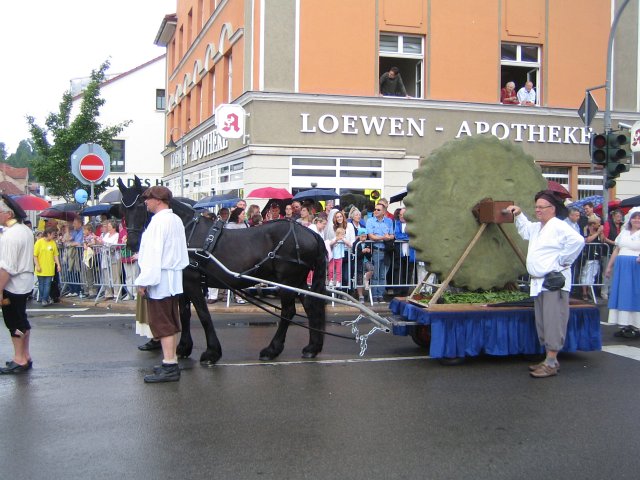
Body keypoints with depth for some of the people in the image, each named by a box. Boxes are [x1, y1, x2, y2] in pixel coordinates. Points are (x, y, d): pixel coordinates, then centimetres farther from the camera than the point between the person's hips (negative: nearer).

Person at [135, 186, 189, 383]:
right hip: (174, 278, 9)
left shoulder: (159, 221, -16)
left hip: (159, 279, -9)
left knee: (162, 324, -6)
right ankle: (172, 362, 21)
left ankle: (169, 367, -4)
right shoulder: (176, 220, 12)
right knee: (172, 323, 13)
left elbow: (153, 253, -20)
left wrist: (144, 281, -16)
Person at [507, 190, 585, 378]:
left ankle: (551, 364, -6)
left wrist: (563, 261, -20)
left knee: (553, 322, -8)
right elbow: (525, 229, 42)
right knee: (542, 323, 14)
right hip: (538, 283, 10)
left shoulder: (558, 227, -12)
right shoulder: (537, 227, 18)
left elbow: (577, 240, -28)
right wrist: (519, 214, 28)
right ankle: (549, 360, 22)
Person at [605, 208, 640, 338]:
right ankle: (625, 325, 10)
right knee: (622, 296, 5)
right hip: (621, 267, 6)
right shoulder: (624, 232, 17)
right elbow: (616, 250, 20)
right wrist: (609, 266, 17)